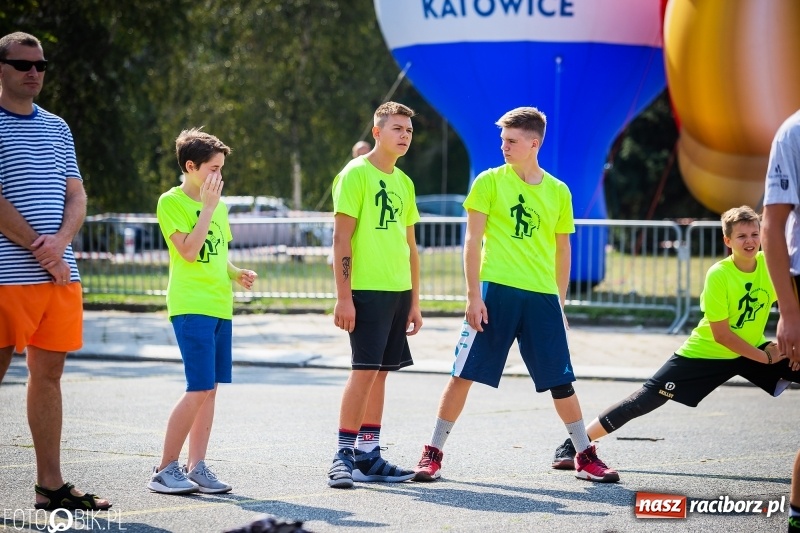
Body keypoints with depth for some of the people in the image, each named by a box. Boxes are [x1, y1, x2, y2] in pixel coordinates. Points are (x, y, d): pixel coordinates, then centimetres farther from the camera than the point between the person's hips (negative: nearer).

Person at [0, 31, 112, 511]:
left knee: (49, 374, 8)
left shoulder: (57, 128, 17)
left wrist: (60, 241, -7)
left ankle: (51, 484, 11)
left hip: (61, 273, 6)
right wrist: (41, 249, -12)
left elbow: (77, 197, 13)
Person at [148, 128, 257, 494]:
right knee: (200, 389, -13)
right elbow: (189, 251, -17)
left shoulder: (218, 205, 17)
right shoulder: (171, 202, -6)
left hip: (220, 306, 8)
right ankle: (165, 470, -6)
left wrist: (236, 273, 6)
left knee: (209, 390, 6)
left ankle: (197, 467, 12)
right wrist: (208, 206, -14)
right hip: (191, 306, -8)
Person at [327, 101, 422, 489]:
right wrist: (343, 296, -17)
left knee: (380, 371, 8)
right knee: (365, 370, -11)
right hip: (366, 289, -7)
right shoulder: (355, 174, -6)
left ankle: (369, 455, 12)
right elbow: (341, 239, -11)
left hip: (398, 291, 7)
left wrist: (414, 300, 16)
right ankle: (344, 455, -7)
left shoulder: (403, 182, 16)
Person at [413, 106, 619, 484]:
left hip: (542, 297, 2)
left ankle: (586, 458, 16)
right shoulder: (489, 181, 2)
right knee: (464, 374, -3)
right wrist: (474, 294, -9)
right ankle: (433, 454, 6)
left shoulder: (558, 191, 9)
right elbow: (473, 240, -1)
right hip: (496, 291, -2)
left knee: (561, 381, 3)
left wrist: (560, 303, 14)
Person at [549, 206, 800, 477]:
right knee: (644, 400, -10)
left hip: (754, 350, 5)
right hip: (705, 353, -5)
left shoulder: (770, 264, -13)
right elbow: (721, 335, -24)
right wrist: (765, 358, -21)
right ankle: (572, 447, -1)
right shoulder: (718, 275, -25)